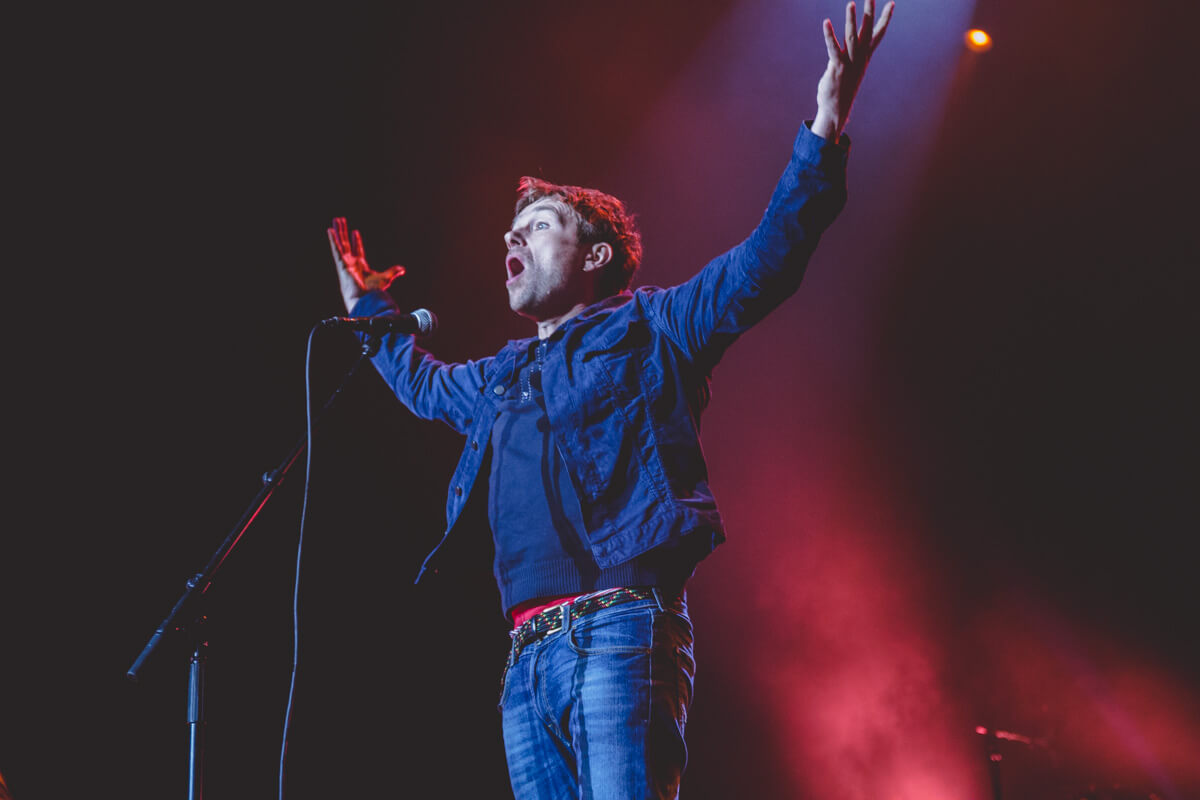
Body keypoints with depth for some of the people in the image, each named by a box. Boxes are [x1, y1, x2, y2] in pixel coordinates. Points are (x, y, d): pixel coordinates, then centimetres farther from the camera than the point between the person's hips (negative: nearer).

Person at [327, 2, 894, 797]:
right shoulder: (499, 379, 27)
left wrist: (826, 129, -13)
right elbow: (421, 379, 49)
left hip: (621, 632, -7)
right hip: (528, 658, 7)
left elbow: (765, 261, -4)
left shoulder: (646, 328, 8)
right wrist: (367, 301, 55)